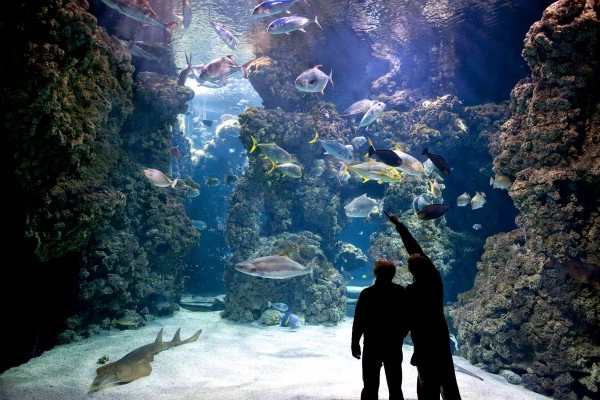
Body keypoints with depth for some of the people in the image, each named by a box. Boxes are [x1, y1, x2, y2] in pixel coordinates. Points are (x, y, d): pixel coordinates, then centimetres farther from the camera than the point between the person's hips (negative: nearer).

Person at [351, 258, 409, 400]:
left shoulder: (367, 293, -11)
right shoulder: (401, 293, -4)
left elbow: (359, 321, -10)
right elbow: (407, 319, 3)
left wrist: (355, 343, 0)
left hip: (372, 346, -2)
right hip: (394, 346, 2)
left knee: (370, 388, 5)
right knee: (395, 388, 12)